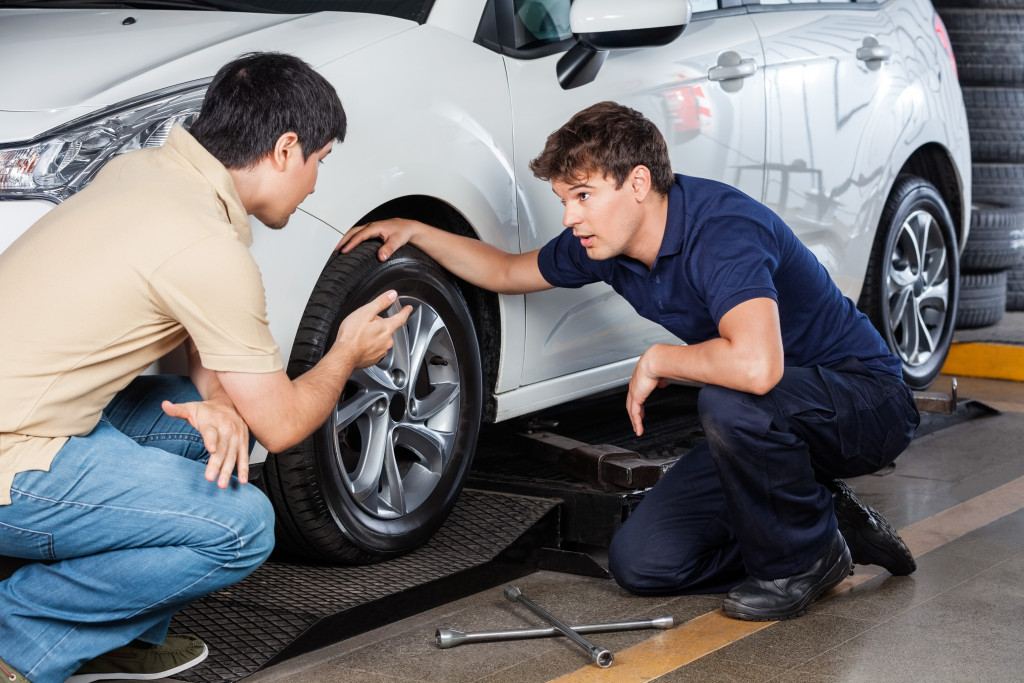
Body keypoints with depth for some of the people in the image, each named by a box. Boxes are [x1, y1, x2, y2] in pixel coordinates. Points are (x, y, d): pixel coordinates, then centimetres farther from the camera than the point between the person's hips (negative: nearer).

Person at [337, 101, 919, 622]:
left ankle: (804, 559, -12)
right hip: (764, 425, 8)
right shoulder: (608, 241, -4)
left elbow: (755, 364, -48)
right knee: (640, 562, -3)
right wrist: (418, 232, 5)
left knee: (732, 401, -39)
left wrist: (657, 361, -29)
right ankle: (822, 517, 11)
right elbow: (510, 273, 16)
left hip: (865, 400, -8)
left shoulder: (722, 229, -31)